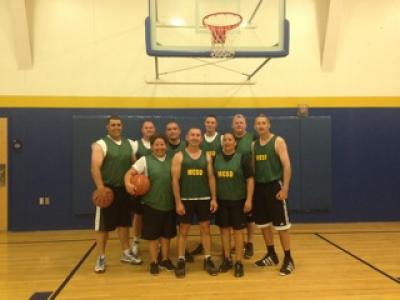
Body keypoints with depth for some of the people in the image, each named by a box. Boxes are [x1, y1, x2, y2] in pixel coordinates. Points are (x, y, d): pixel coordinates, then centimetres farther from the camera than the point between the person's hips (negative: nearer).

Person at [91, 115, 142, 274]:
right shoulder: (100, 145, -8)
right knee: (103, 225, 3)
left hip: (124, 189, 5)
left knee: (124, 223, 15)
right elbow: (95, 167, -19)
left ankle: (126, 253, 28)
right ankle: (101, 257, 15)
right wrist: (100, 186, -32)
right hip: (107, 190, -5)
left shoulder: (129, 144, 9)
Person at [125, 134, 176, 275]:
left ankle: (165, 259, 29)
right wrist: (128, 184, -29)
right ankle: (154, 262, 21)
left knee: (166, 234, 13)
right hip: (151, 204, -3)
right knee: (152, 235, 6)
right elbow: (130, 173, -8)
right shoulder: (145, 160, -2)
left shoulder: (172, 160, 6)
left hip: (169, 204, 3)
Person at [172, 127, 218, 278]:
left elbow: (211, 178, 6)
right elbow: (175, 180, -6)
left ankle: (208, 259, 19)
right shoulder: (179, 156, -3)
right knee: (183, 230, 6)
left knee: (205, 228, 8)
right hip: (186, 199, -2)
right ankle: (181, 261, 16)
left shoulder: (206, 156, 6)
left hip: (204, 198, 3)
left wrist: (214, 198, -1)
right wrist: (178, 202, -11)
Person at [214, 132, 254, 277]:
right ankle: (227, 259, 23)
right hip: (221, 200, 3)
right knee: (224, 229, 10)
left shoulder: (243, 158, -6)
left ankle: (239, 262, 12)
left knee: (238, 230, 3)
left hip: (238, 200, -3)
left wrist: (249, 200, -14)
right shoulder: (216, 159, 5)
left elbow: (250, 179, -8)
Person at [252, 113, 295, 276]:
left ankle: (288, 259, 10)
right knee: (263, 223, 12)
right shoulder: (254, 145, 10)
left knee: (281, 224, -2)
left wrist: (285, 188, -19)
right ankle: (271, 255, 28)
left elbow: (287, 165, -12)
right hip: (259, 186, 6)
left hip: (275, 186, -6)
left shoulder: (278, 141, -6)